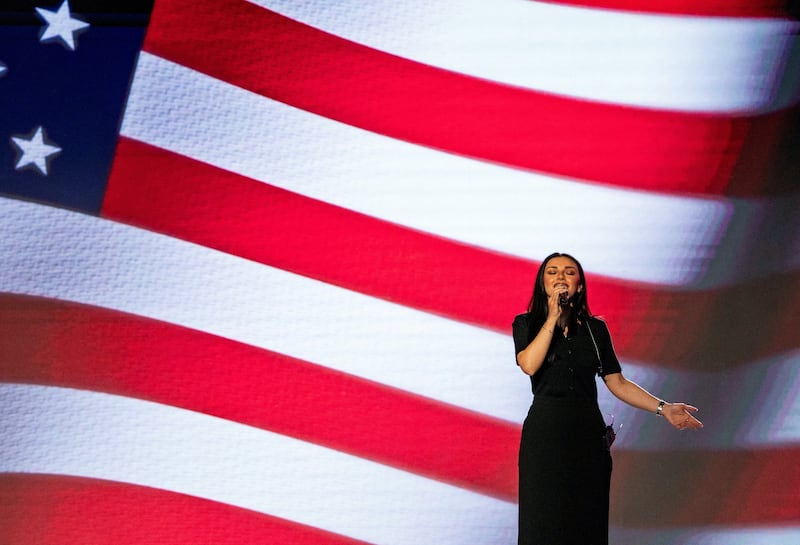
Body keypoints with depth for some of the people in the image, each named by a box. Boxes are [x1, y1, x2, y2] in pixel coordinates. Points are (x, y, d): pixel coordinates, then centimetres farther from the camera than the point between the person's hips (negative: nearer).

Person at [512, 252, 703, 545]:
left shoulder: (596, 328, 10)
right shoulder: (527, 323, 3)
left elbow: (617, 383, 9)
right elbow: (529, 365, -16)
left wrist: (663, 408, 0)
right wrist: (553, 317, -11)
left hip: (588, 433, 3)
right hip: (545, 433, -2)